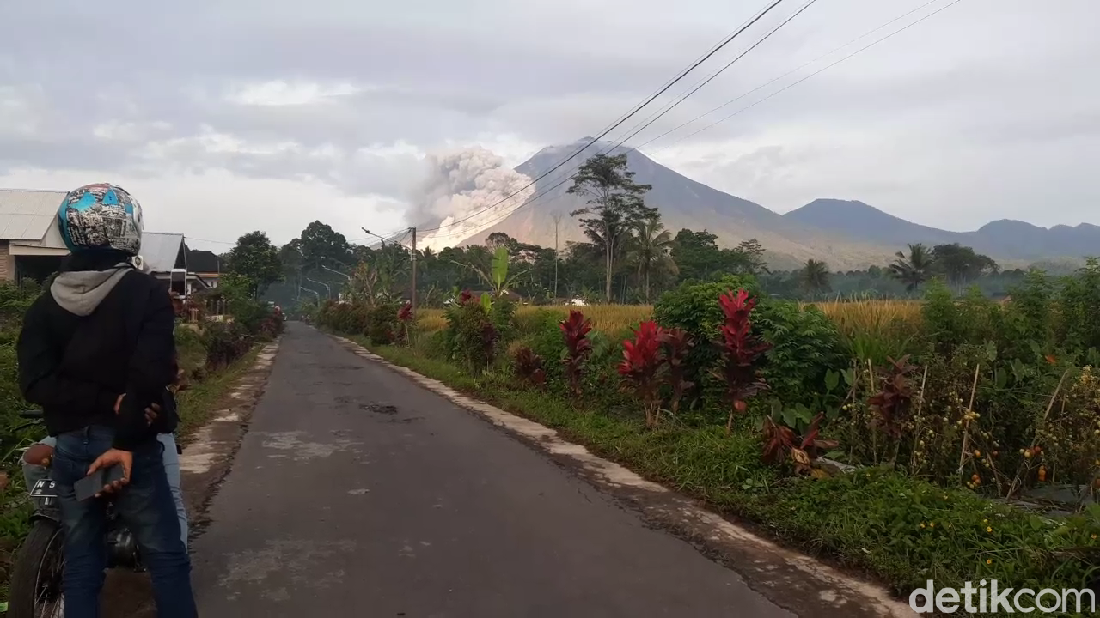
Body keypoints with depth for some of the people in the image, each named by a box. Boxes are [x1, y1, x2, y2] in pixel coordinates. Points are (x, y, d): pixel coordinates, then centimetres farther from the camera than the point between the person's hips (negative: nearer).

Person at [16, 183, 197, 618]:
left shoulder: (45, 304, 4)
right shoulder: (146, 293, -9)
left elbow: (36, 382, -9)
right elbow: (150, 374, -21)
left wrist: (109, 401, -13)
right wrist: (126, 441, -17)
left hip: (68, 448, 5)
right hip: (132, 445, -4)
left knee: (81, 563, 14)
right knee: (166, 558, 6)